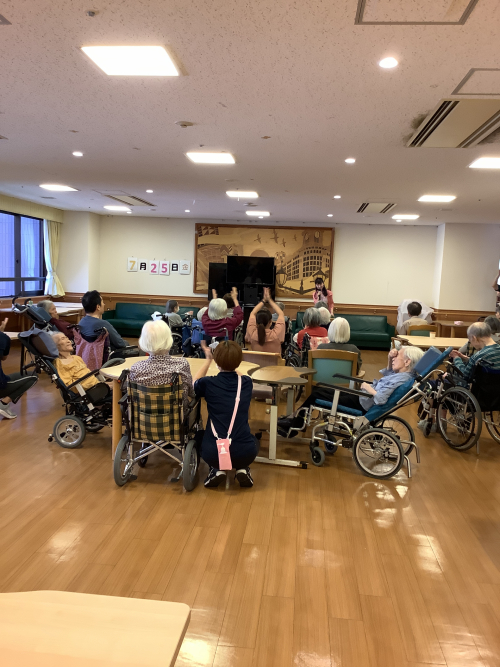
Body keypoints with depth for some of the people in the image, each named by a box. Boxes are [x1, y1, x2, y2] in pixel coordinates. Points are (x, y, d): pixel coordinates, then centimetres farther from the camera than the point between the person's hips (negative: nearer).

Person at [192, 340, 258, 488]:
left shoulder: (208, 383, -3)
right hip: (244, 454, 1)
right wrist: (230, 358, 30)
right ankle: (243, 469, 11)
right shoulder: (247, 383, 2)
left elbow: (194, 385, 23)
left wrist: (208, 359, 28)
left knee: (199, 436, 33)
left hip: (213, 453, -1)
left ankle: (218, 469, 13)